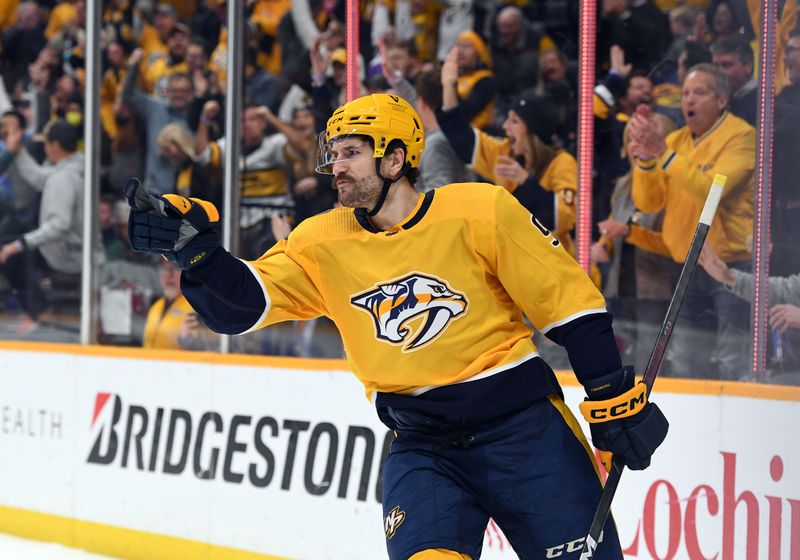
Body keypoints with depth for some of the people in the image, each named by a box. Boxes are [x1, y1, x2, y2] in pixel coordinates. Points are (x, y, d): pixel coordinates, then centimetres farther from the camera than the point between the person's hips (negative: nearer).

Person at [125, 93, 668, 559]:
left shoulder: (481, 211, -8)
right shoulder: (322, 243, 2)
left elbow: (567, 299, -5)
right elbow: (241, 303, -7)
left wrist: (614, 396, -6)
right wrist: (193, 244, -25)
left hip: (521, 425, -2)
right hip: (423, 446, 2)